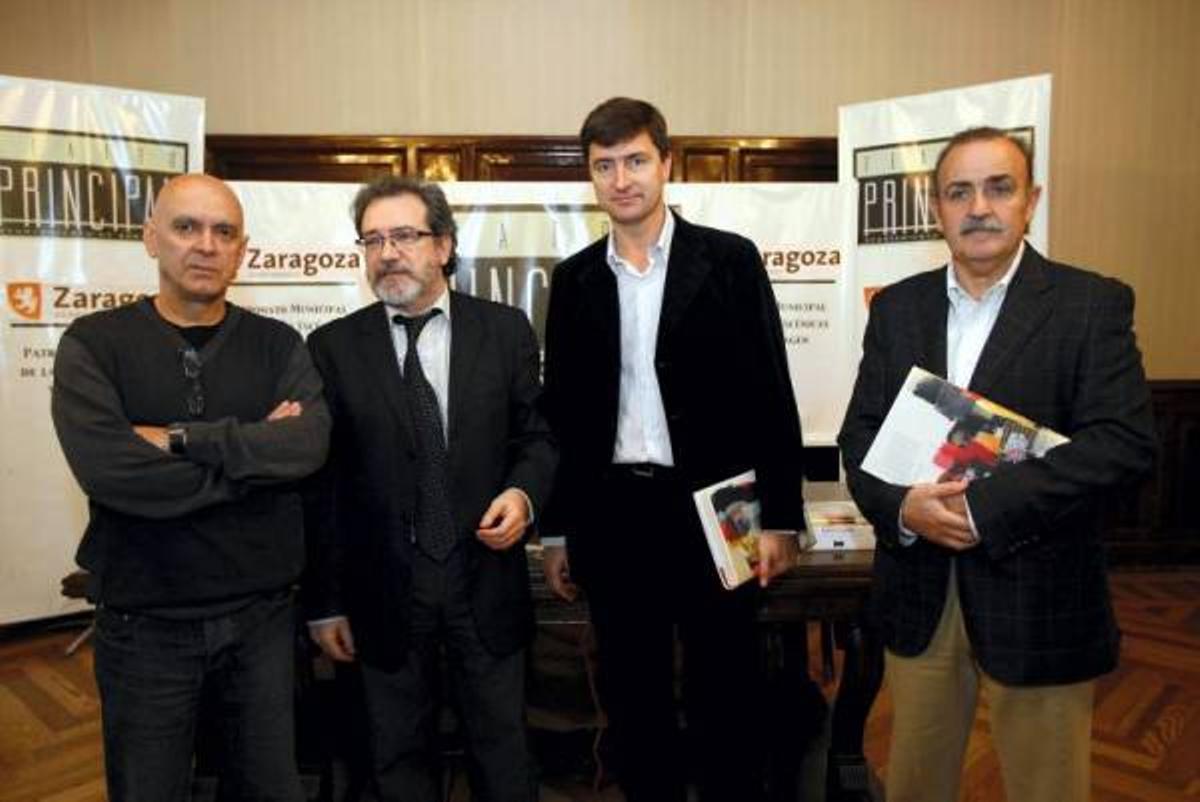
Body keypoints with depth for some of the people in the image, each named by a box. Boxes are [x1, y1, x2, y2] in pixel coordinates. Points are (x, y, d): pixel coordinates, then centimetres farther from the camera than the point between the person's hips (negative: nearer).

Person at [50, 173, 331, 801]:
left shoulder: (278, 345, 1)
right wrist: (256, 453, -16)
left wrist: (179, 439, -20)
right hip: (144, 624, -2)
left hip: (262, 616, 2)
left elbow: (309, 443, -17)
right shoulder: (93, 344, -5)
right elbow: (109, 470, -21)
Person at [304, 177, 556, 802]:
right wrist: (326, 601, 1)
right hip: (384, 591, 0)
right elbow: (322, 480, 0)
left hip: (486, 581, 0)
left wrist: (523, 493, -15)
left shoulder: (505, 330, 1)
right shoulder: (333, 347, 0)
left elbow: (537, 435, 7)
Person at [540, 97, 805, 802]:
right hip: (612, 513, 3)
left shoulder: (730, 260, -1)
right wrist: (558, 531, 9)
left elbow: (770, 394, -3)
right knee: (632, 697, 15)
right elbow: (562, 411, 9)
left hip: (711, 508, -2)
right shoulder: (575, 279, 7)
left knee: (725, 693, 10)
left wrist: (780, 516, -7)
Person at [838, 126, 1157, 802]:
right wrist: (901, 506, -15)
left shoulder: (1094, 303, -4)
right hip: (919, 591, 3)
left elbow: (1127, 440, -14)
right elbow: (860, 431, 4)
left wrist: (983, 505, -21)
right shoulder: (897, 307, 7)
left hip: (1038, 596, -2)